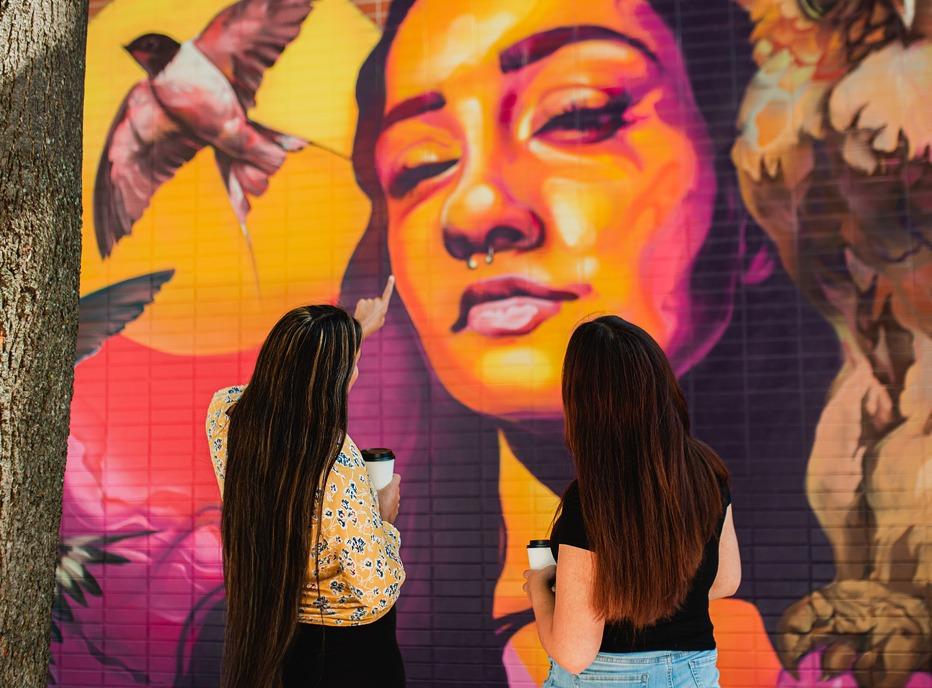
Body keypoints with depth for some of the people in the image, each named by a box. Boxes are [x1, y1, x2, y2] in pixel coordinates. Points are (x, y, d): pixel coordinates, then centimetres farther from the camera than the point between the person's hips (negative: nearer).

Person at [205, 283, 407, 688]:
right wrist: (384, 517, -9)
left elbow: (292, 373, 11)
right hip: (347, 650, -4)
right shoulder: (335, 461, -30)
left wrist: (353, 331, 21)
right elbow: (376, 592, -26)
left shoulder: (225, 414, -13)